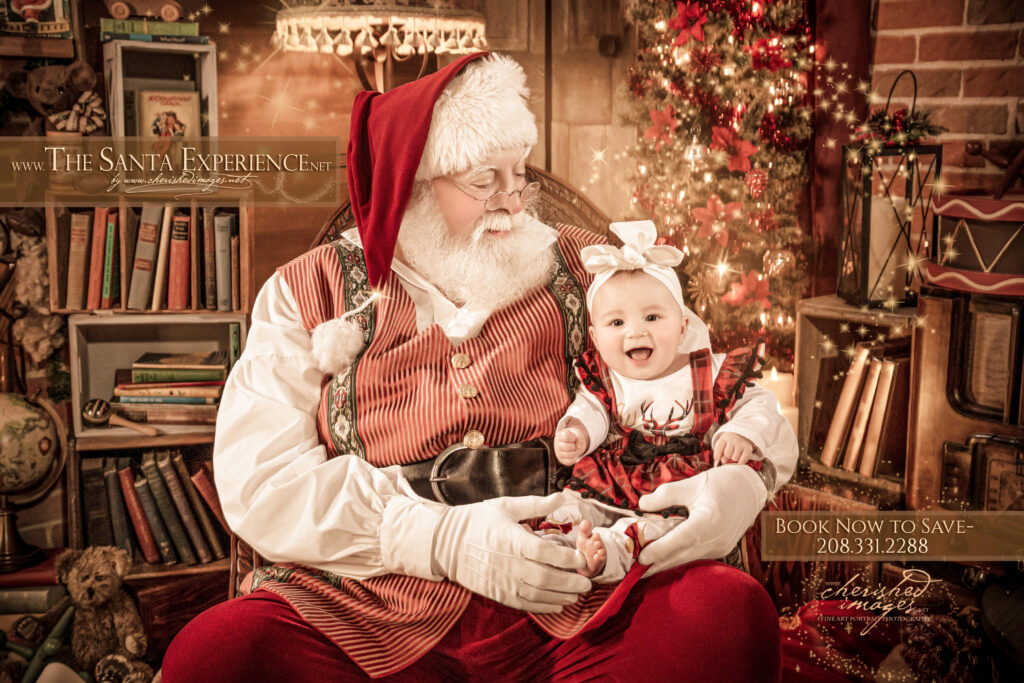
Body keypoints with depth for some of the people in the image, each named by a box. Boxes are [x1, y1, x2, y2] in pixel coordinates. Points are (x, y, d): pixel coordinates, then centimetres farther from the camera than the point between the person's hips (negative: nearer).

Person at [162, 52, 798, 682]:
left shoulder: (581, 269, 15)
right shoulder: (308, 294, 9)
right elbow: (260, 482, -3)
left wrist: (738, 482, -11)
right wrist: (442, 538, -16)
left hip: (575, 612, 2)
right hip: (373, 616, -1)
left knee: (733, 612, -27)